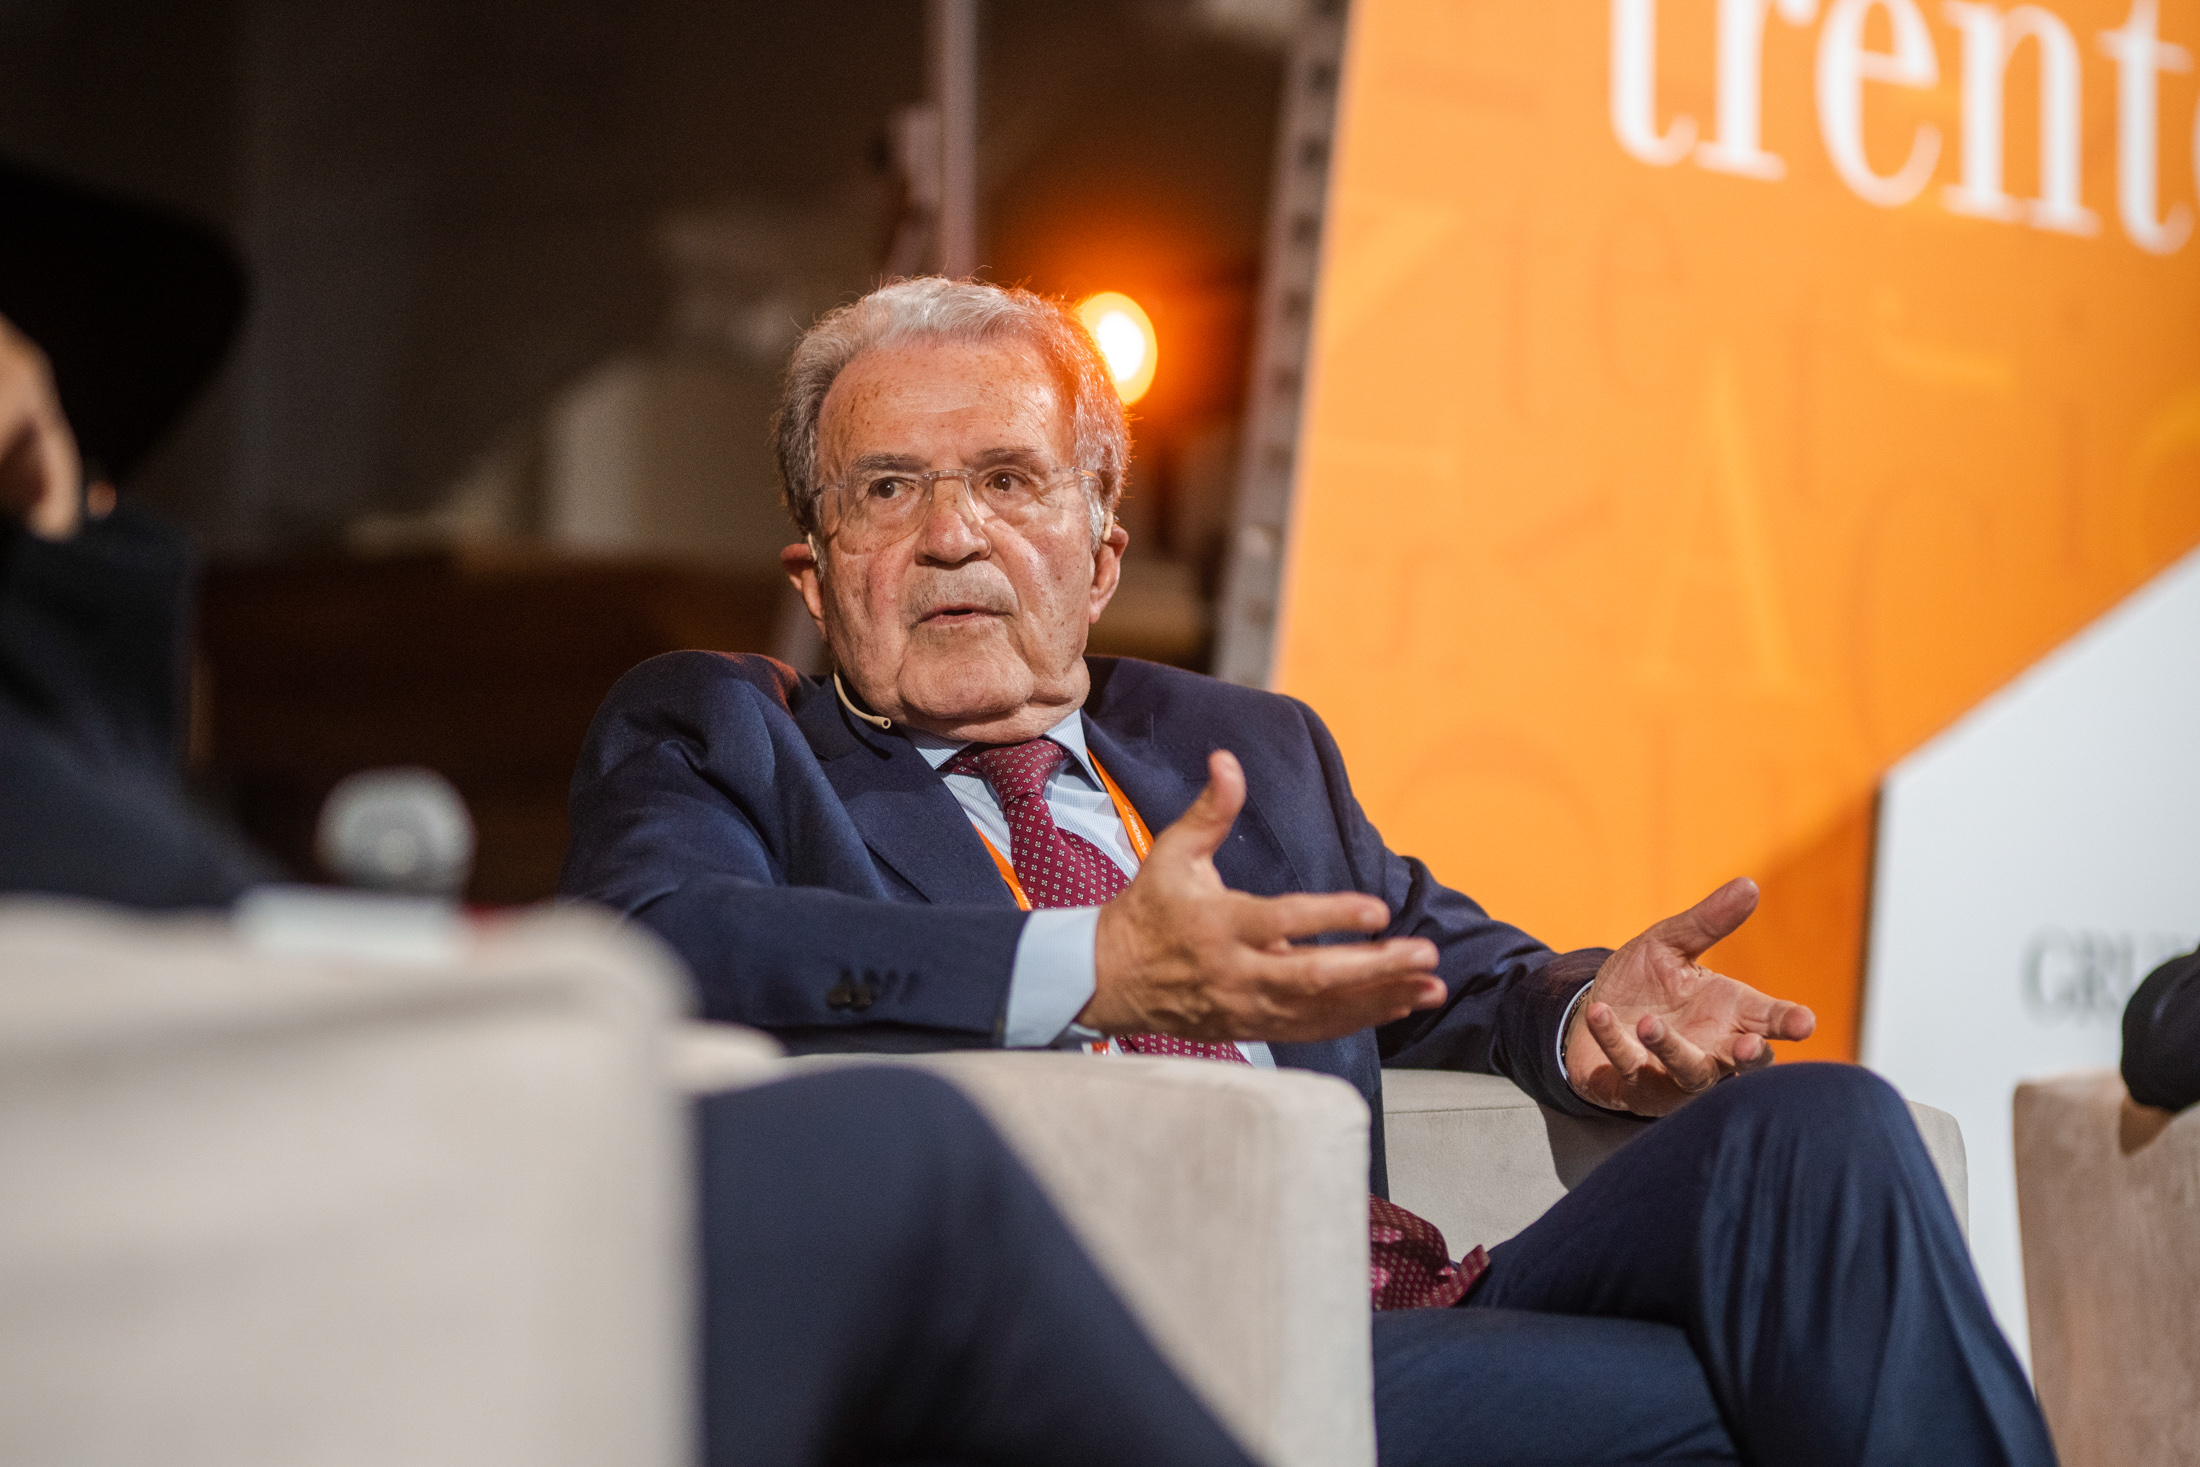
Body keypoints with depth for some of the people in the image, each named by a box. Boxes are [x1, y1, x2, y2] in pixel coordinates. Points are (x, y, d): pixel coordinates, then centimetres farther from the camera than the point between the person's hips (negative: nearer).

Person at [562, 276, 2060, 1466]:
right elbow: (648, 952, -9)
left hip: (1412, 1314, 6)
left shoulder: (1248, 749, 30)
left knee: (1811, 1128, -19)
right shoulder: (717, 737, 12)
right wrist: (1096, 974, -22)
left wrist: (1583, 1013, 6)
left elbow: (1436, 962, 35)